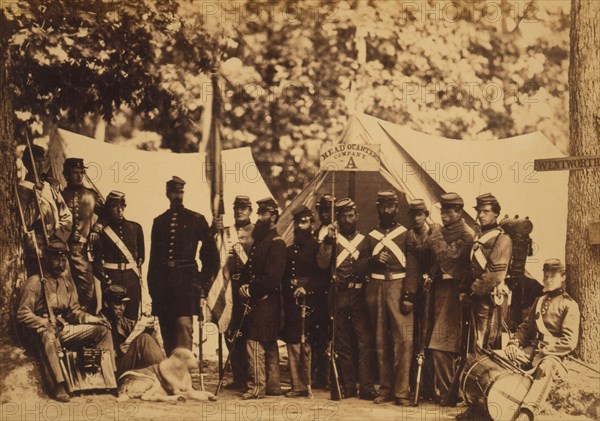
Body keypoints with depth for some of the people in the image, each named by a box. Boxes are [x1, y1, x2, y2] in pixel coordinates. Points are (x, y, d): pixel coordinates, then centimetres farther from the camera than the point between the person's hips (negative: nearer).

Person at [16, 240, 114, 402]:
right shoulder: (35, 282, -8)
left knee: (102, 329, -1)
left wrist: (95, 319, -2)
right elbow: (22, 315, -14)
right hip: (38, 331, -7)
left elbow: (74, 311, 14)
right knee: (49, 336, -43)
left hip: (63, 329, 7)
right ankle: (58, 386, -42)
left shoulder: (66, 281, 13)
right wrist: (46, 323, -27)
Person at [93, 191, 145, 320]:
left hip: (132, 279, 2)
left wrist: (136, 273, 9)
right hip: (111, 279, -2)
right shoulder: (102, 232, 1)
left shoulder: (135, 228, 9)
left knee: (132, 317, 0)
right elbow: (97, 261, 0)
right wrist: (106, 279, -10)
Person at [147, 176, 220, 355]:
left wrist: (204, 283, 1)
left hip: (186, 279, -3)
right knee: (167, 332, 5)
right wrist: (152, 286, 9)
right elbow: (154, 256, 16)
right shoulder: (159, 222, 13)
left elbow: (212, 253, 8)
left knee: (183, 325, -17)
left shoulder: (196, 219, 5)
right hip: (163, 281, 4)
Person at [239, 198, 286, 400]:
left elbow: (273, 277, -19)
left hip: (265, 300, -10)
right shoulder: (260, 241, 16)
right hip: (257, 299, 10)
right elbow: (251, 269, 18)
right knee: (269, 345, 13)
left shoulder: (276, 244, -12)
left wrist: (252, 289, -14)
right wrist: (245, 285, 0)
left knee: (255, 341, -11)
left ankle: (257, 386, -10)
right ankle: (273, 384, 19)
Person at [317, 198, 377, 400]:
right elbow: (322, 263, -6)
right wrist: (328, 241, -15)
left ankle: (367, 387, -6)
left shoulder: (365, 240, 13)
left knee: (366, 341, -8)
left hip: (360, 296, 0)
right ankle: (348, 387, 10)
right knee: (342, 343, 4)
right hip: (339, 297, 0)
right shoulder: (331, 240, 11)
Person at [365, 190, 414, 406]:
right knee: (381, 340, 6)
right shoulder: (371, 236, 15)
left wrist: (409, 295, -11)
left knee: (403, 338, -10)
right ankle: (385, 388, 13)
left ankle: (401, 391, -8)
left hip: (398, 286, -3)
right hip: (376, 289, 4)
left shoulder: (405, 234, 5)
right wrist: (374, 260, -6)